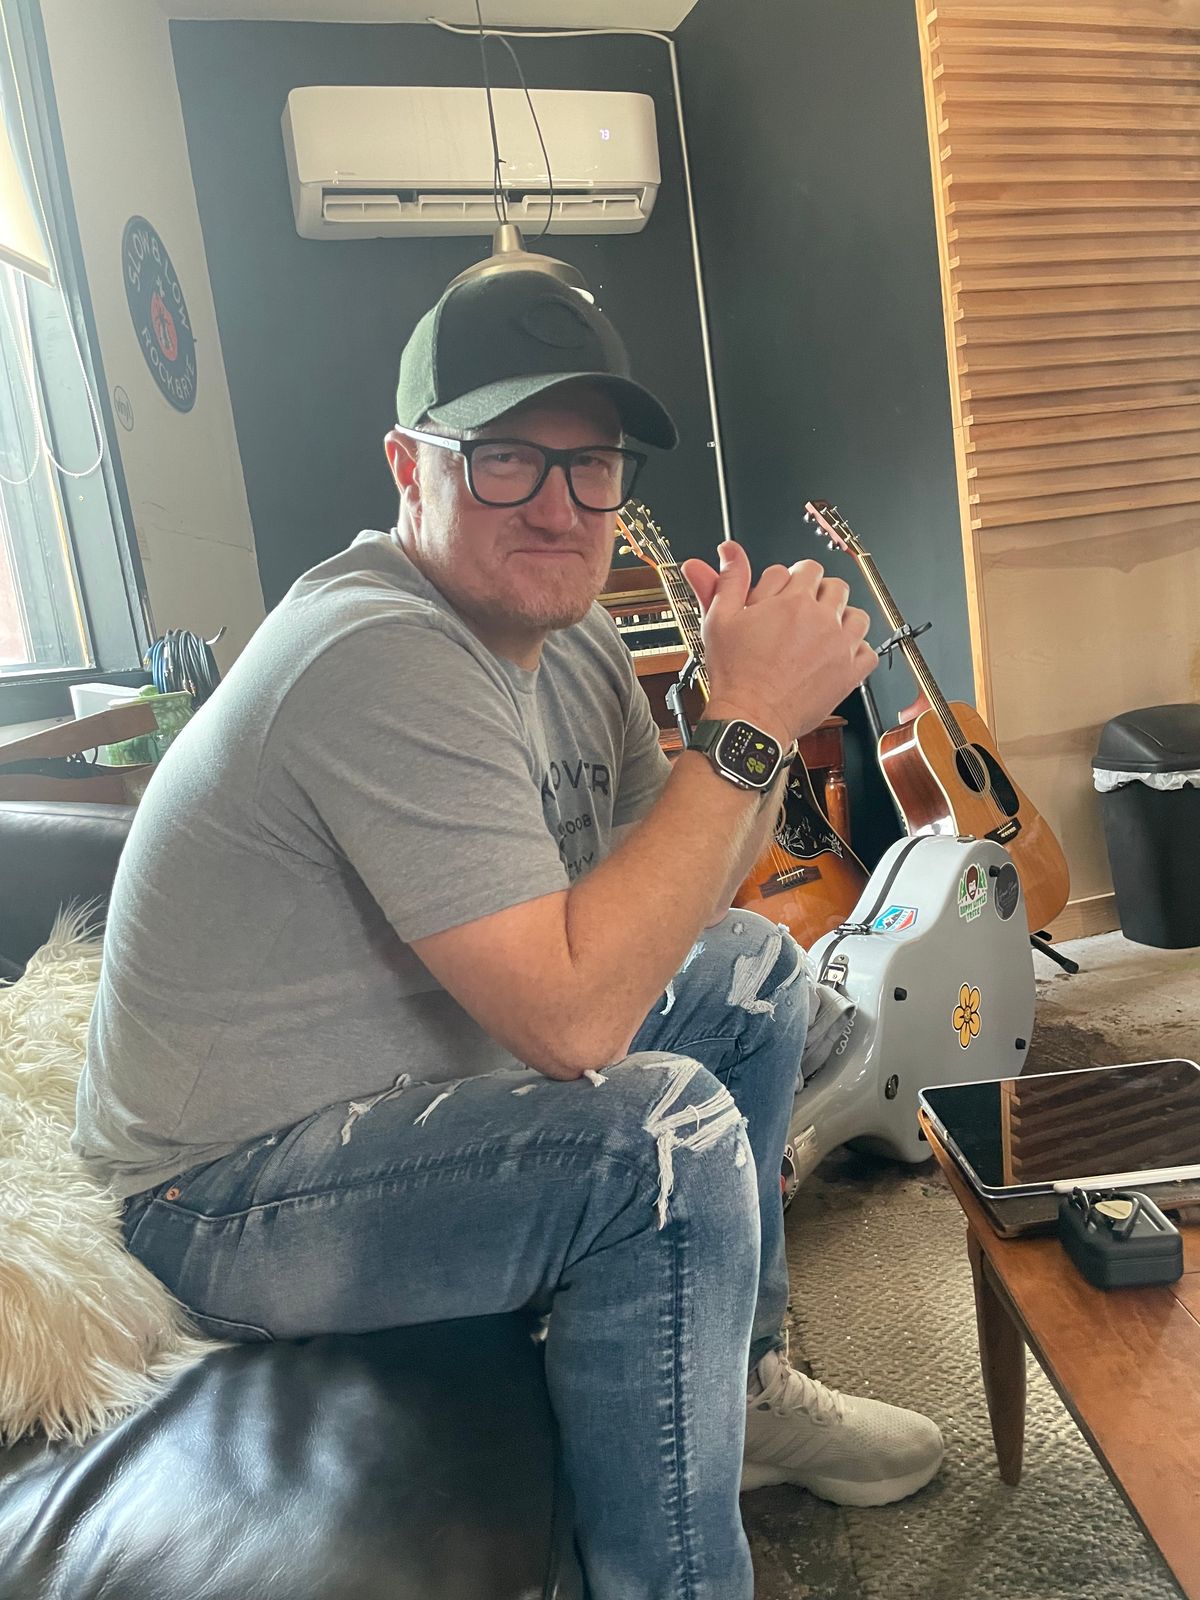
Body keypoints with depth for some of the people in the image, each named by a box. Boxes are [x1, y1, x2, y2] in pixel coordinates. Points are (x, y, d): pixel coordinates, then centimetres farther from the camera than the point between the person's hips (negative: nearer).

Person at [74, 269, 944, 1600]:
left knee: (751, 974, 12)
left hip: (408, 1088, 10)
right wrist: (749, 726, -28)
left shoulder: (567, 634, 2)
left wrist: (759, 705, -10)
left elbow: (672, 896, 6)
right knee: (666, 1129, -30)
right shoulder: (382, 656, -28)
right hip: (232, 1199, -9)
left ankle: (743, 1383, 24)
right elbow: (571, 1015, -33)